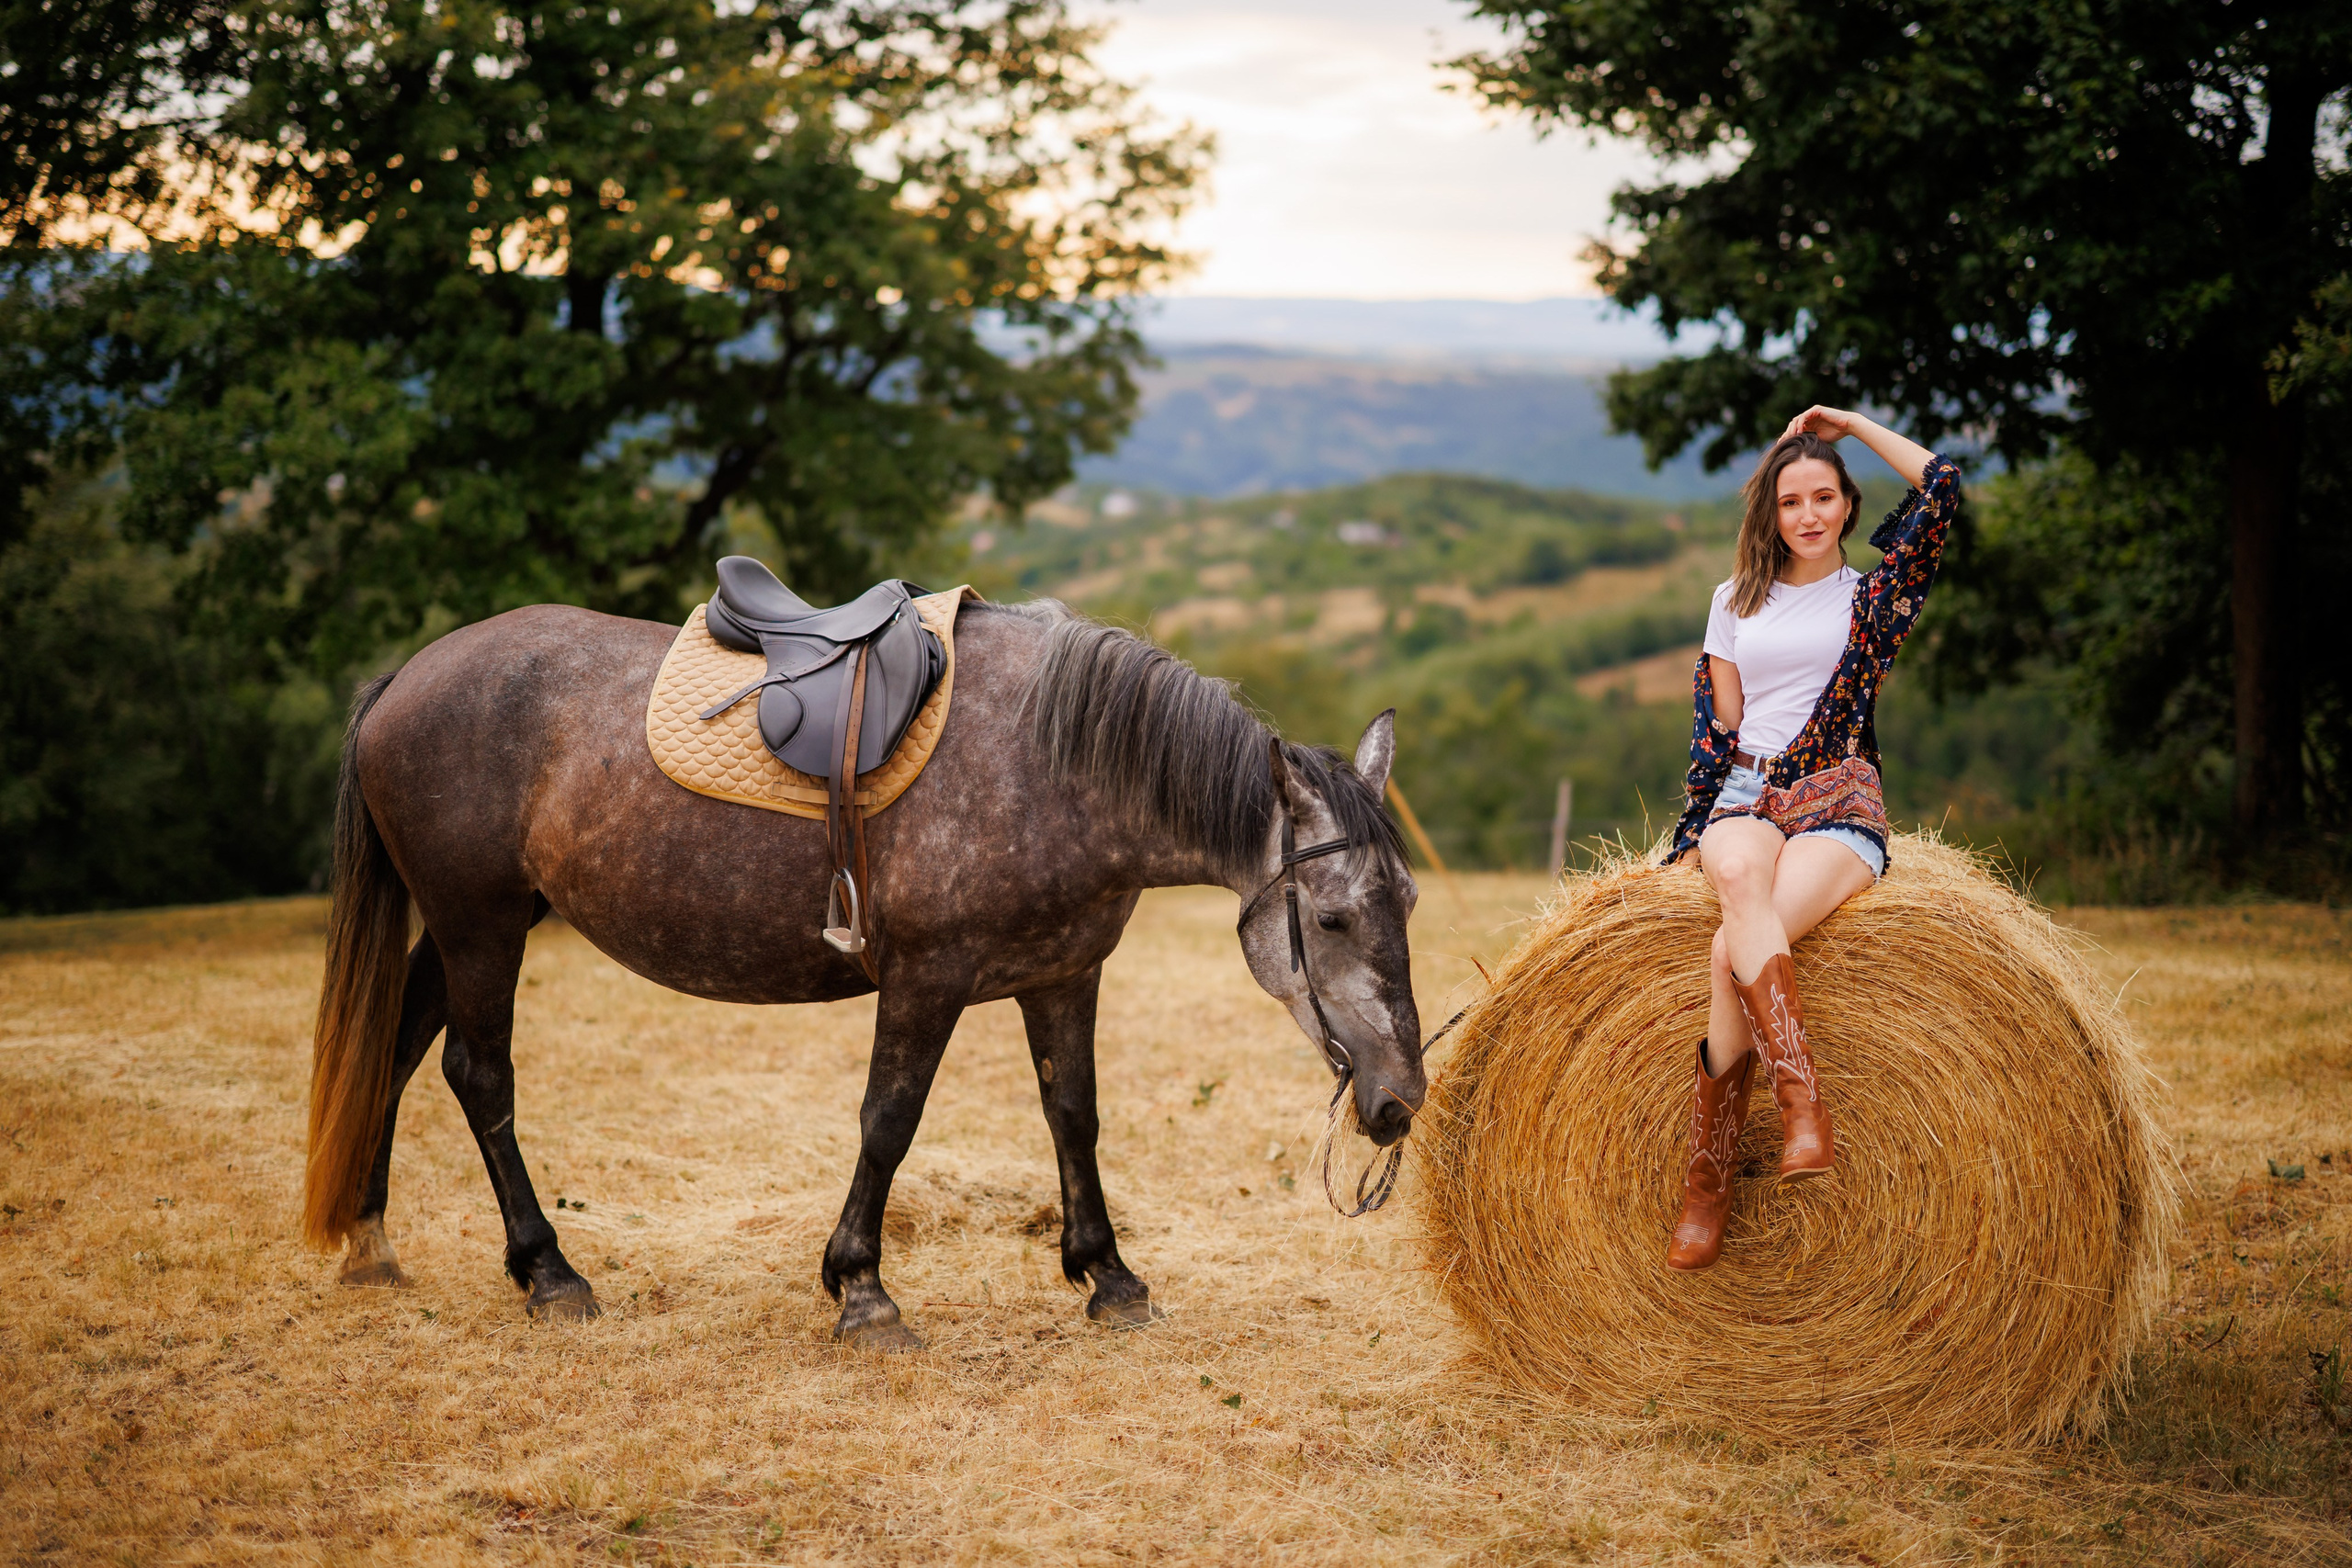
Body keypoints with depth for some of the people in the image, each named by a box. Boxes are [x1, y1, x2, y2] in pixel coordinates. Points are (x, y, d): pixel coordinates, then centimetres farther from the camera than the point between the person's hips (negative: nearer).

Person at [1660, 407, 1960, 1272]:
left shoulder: (1873, 594, 9)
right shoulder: (1736, 600, 18)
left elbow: (1944, 485, -1)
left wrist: (1853, 424, 10)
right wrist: (1695, 827, 8)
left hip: (1839, 804, -2)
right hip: (1746, 793, 2)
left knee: (1732, 944, -32)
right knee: (1740, 873, -39)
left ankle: (1707, 1183, -32)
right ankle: (1801, 1094, -48)